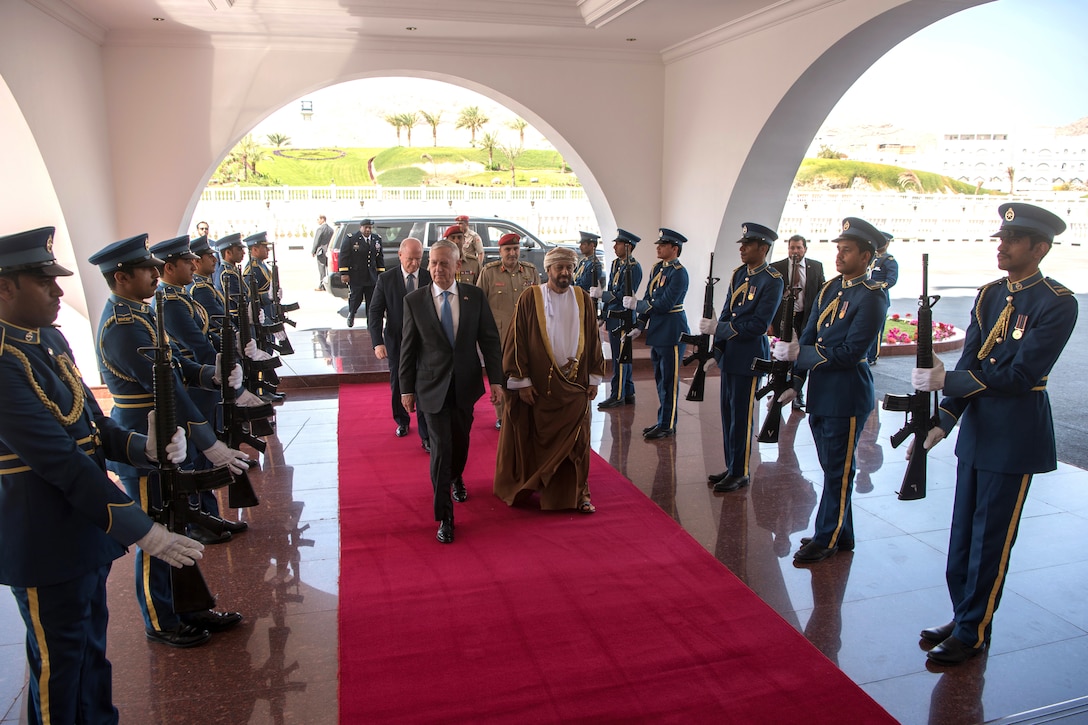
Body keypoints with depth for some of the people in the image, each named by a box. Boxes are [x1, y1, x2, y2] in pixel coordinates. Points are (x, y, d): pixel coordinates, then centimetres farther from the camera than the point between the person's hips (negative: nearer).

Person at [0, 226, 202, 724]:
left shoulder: (50, 339, 6)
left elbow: (92, 425, 9)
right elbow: (61, 460, -27)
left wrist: (145, 446, -11)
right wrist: (142, 531, -26)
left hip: (85, 531, 8)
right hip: (48, 549, -8)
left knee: (92, 653, 23)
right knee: (59, 669, 10)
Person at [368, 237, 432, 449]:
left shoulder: (430, 278, -4)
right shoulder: (385, 279, -6)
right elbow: (375, 312, -7)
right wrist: (377, 342, -17)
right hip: (397, 342, 1)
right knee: (398, 386, 17)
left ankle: (427, 437, 4)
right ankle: (402, 421, 42)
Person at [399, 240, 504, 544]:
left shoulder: (475, 296, -4)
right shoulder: (414, 301, -6)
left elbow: (489, 339, 0)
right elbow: (408, 348, -1)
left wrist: (496, 380, -5)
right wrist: (406, 388, 0)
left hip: (466, 384, 2)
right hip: (433, 386, -2)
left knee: (461, 440, 18)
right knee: (440, 448, -4)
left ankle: (456, 478, 52)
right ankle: (444, 517, 7)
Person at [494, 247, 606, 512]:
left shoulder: (583, 299, 3)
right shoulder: (530, 298, -6)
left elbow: (592, 341, 8)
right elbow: (518, 341, -6)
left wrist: (594, 378, 6)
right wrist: (521, 381, -10)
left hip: (574, 386, 2)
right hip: (538, 385, -2)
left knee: (575, 442, 5)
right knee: (534, 439, 9)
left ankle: (577, 493, 16)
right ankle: (527, 488, 29)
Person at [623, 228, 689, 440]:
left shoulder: (679, 273, -14)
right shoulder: (657, 268, 12)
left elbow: (665, 304, -20)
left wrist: (636, 304, -17)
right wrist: (640, 326, 9)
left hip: (672, 332, -9)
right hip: (657, 331, 9)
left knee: (669, 380, -2)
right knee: (660, 378, 15)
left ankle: (667, 425, 6)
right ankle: (663, 421, 25)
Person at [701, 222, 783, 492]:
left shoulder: (772, 281, -14)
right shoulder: (739, 274, 10)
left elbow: (758, 325, -19)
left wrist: (717, 328, -20)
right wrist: (717, 349, 4)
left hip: (749, 358, -7)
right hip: (729, 355, 8)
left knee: (742, 417, 0)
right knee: (728, 413, 14)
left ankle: (740, 473, 12)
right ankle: (731, 467, 26)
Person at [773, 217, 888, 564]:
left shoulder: (871, 298, -14)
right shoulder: (830, 288, 10)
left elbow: (849, 353, -21)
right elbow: (808, 338, 9)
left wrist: (799, 353, -24)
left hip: (847, 397, -8)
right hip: (820, 392, 8)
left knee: (838, 469, 3)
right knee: (833, 467, 17)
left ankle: (827, 538, 15)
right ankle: (841, 535, 29)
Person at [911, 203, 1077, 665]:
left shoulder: (1057, 304, -13)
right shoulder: (989, 295, 7)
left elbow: (1021, 375, -21)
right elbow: (970, 364, 2)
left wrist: (945, 380, -24)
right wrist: (942, 423, -8)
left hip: (1015, 438, -7)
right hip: (976, 431, 7)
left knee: (991, 539, 4)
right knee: (962, 534, 15)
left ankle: (973, 633, 18)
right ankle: (963, 616, 30)